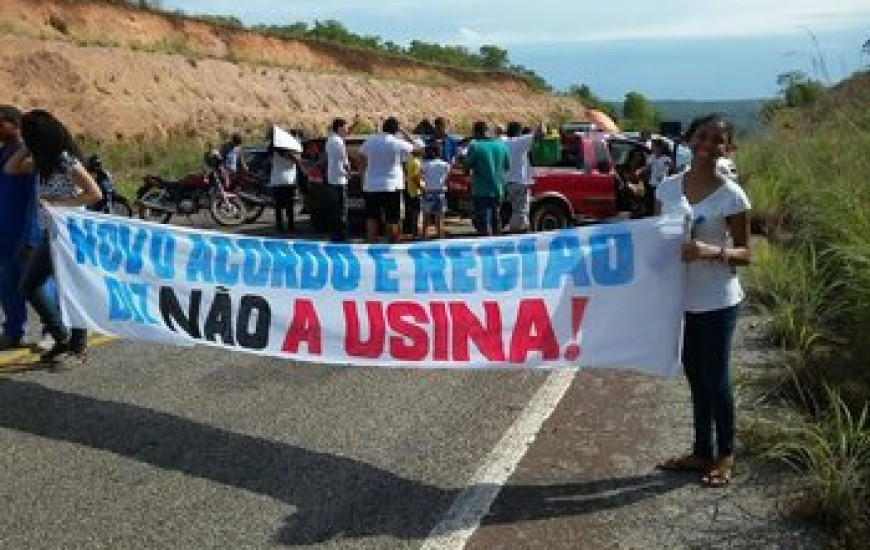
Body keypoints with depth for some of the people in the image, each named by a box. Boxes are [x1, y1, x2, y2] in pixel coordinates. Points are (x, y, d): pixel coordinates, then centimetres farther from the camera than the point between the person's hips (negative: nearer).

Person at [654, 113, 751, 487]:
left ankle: (725, 455, 24)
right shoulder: (668, 187, 2)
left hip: (716, 301, -5)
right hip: (678, 297, 5)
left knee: (715, 378, 5)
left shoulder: (730, 195, -11)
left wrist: (711, 251, -26)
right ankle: (702, 451, 30)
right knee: (695, 376, 16)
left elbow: (745, 254, -7)